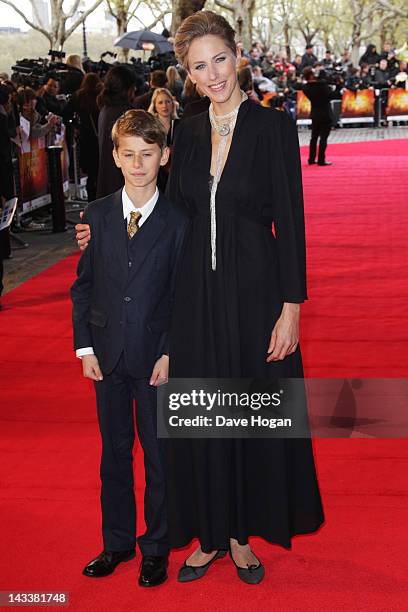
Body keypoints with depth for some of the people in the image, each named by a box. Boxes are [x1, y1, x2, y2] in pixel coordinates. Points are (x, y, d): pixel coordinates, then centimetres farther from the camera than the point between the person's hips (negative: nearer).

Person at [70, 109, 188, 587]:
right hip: (107, 354, 3)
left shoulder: (178, 221, -6)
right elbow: (82, 285, 5)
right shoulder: (97, 215, 2)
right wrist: (85, 347, -1)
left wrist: (171, 353, -10)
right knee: (114, 450, 14)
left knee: (159, 454, 6)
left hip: (156, 355, -3)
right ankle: (117, 542, 29)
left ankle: (156, 549, 22)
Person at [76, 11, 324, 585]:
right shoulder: (188, 132, 7)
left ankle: (243, 534, 26)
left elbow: (290, 223, -9)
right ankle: (211, 534, 27)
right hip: (197, 293, 4)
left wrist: (291, 308, -13)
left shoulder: (274, 127, -6)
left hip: (255, 290, -4)